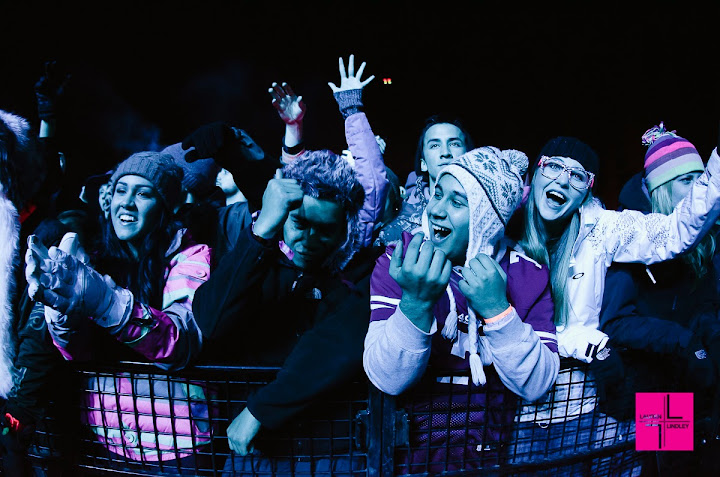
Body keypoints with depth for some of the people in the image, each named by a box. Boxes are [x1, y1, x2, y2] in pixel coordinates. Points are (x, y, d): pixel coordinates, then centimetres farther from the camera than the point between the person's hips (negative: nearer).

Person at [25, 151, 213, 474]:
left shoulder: (189, 256, -9)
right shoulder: (100, 262, 4)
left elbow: (182, 342, -25)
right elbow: (78, 352, -5)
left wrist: (104, 301, -38)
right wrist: (63, 306, -26)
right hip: (106, 437, 4)